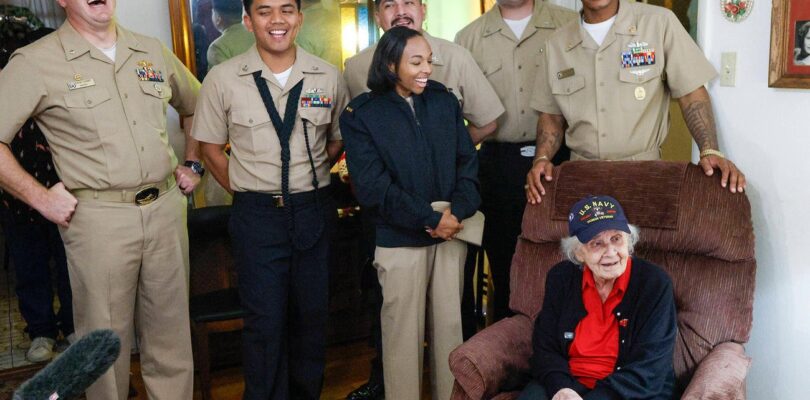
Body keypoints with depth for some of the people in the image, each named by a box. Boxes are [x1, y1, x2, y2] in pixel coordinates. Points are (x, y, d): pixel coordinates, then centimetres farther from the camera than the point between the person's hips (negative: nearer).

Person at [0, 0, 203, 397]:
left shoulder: (153, 51, 10)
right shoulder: (36, 62, -5)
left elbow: (197, 106, 24)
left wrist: (192, 164, 15)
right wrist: (40, 197, -9)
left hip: (166, 208, 4)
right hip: (98, 218, -4)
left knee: (171, 330, 14)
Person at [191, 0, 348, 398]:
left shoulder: (328, 77, 0)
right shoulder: (223, 79, -5)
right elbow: (211, 148, 4)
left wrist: (307, 180, 6)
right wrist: (249, 194, 2)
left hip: (314, 211, 2)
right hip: (257, 216, -2)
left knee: (312, 314, 14)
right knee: (265, 321, 4)